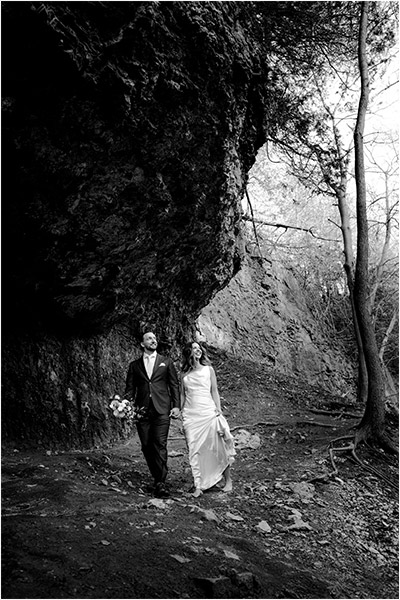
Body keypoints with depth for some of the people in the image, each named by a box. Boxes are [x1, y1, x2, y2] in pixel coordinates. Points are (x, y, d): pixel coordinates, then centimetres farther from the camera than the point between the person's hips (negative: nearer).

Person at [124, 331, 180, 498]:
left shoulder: (166, 362, 12)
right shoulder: (134, 365, 14)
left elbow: (174, 385, 9)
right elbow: (130, 389, 12)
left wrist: (176, 406, -2)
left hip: (161, 410, -2)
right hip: (142, 411, 2)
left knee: (160, 445, -11)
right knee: (147, 447, 3)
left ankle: (161, 483, -7)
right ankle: (157, 477, 19)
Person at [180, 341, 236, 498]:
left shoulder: (208, 370, 8)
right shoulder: (185, 374, 10)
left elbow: (214, 392, 6)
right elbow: (182, 395, 14)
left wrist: (218, 410, -2)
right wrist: (181, 412, 6)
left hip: (209, 412, -1)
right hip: (190, 415, 1)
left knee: (218, 447, -2)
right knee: (194, 449, -3)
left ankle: (228, 480, 14)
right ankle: (198, 486, 5)